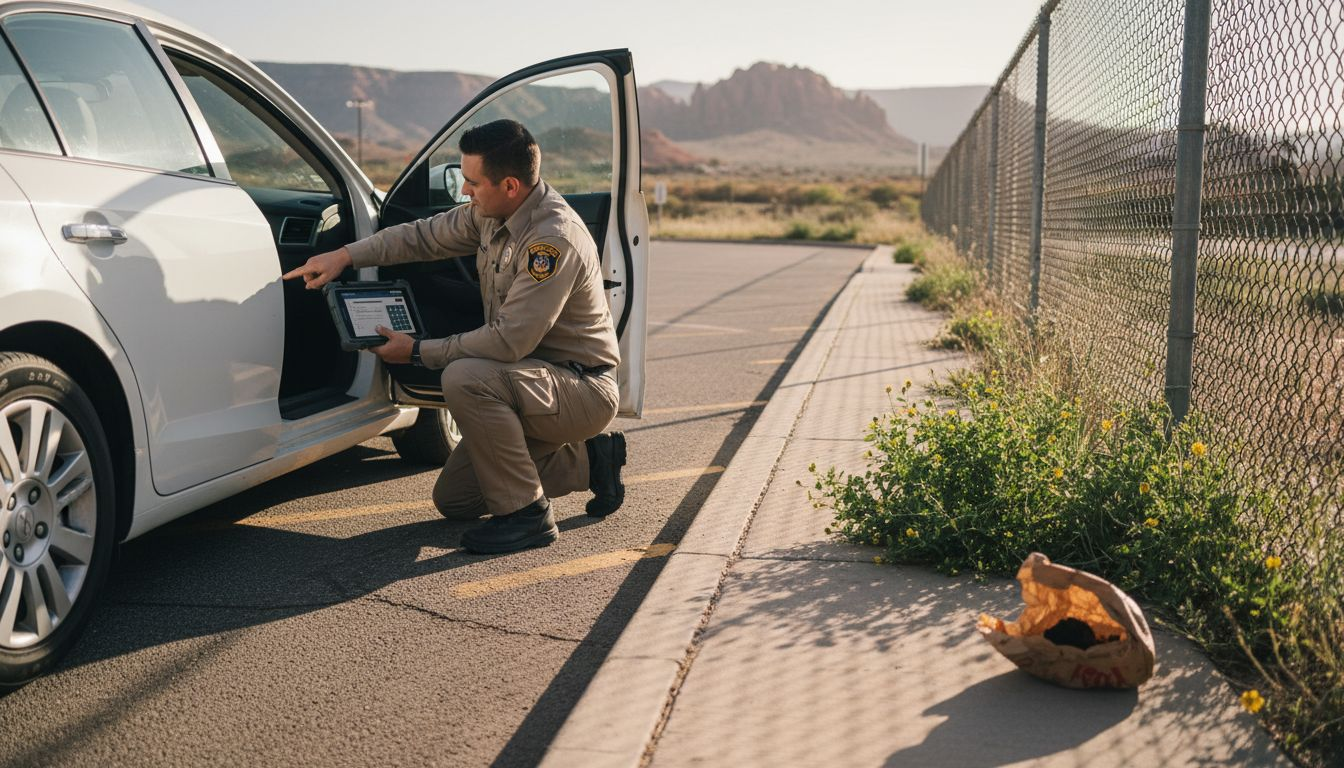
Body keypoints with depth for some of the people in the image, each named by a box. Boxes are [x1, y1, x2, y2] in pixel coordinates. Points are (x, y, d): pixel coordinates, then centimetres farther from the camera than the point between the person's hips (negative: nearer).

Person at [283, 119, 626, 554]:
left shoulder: (554, 240, -27)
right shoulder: (491, 213, 1)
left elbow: (510, 341, -29)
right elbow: (425, 235, 14)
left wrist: (418, 352, -20)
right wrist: (346, 255, 3)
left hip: (584, 388, -9)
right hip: (533, 375, 9)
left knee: (464, 378, -34)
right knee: (453, 500, 10)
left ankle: (526, 516, -18)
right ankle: (587, 461, 20)